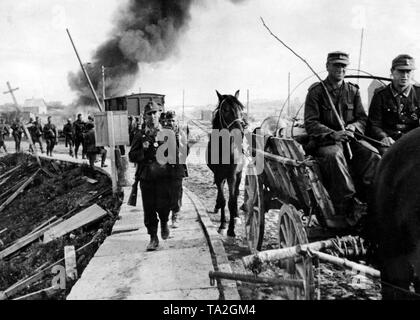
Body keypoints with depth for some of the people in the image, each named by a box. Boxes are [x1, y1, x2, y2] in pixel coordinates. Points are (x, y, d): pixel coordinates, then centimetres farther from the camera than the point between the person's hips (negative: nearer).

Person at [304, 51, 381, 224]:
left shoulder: (353, 91, 14)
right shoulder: (316, 91, 0)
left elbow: (363, 118, 15)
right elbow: (310, 124, -7)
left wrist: (353, 126, -9)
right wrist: (333, 134, -22)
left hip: (350, 138, 4)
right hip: (324, 141, -4)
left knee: (372, 154, -24)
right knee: (334, 156, -36)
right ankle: (349, 208, -32)